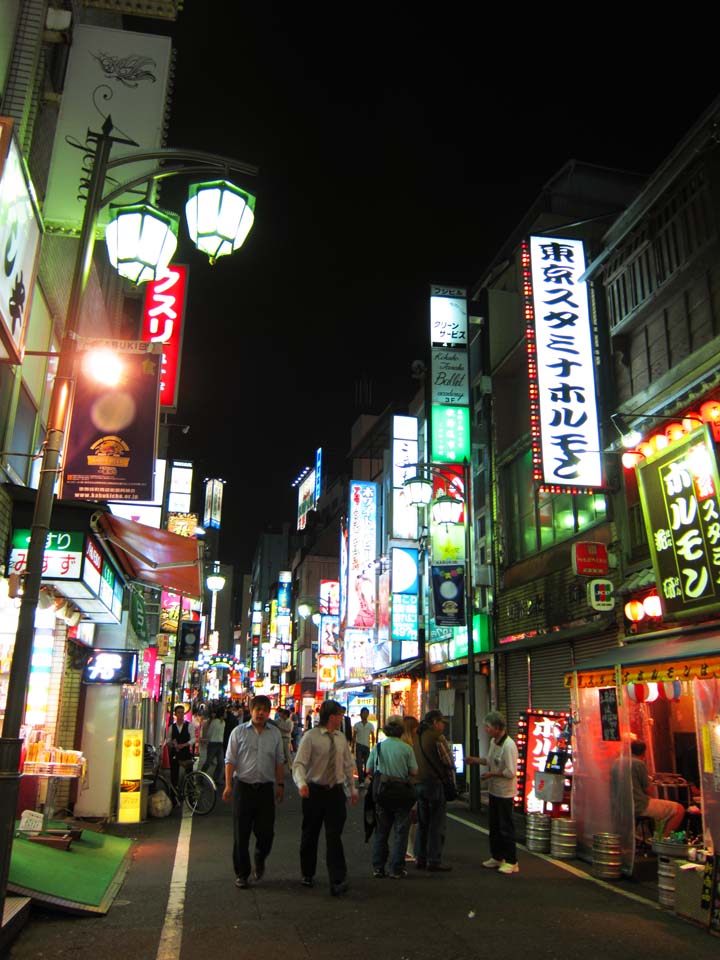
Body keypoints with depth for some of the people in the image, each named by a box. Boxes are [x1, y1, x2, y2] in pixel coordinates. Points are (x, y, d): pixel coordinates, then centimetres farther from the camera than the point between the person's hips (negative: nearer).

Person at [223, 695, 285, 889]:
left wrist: (280, 784, 9)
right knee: (241, 833, 4)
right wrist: (228, 785, -7)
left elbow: (279, 761, 13)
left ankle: (260, 860, 33)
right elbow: (230, 760, -1)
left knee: (266, 831, 2)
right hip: (243, 786, -2)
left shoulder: (275, 733, 8)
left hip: (266, 787, 2)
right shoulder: (239, 732, 1)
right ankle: (242, 873, 18)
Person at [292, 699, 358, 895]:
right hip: (314, 791, -3)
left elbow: (348, 765, 17)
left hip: (336, 791, 3)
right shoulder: (310, 736, -8)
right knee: (309, 835, 11)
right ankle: (308, 875, 30)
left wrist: (352, 788, 17)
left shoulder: (341, 738, 8)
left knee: (335, 837, -3)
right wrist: (301, 783, -32)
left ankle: (337, 881, -1)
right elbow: (299, 763, -15)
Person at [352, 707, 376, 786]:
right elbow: (354, 737, 3)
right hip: (359, 746, -2)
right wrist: (353, 747, 0)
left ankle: (364, 778, 26)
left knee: (367, 763, 7)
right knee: (359, 763, -7)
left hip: (367, 746, 2)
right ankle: (361, 780, -4)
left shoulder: (370, 725, 1)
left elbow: (373, 737, 6)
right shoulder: (357, 725, -2)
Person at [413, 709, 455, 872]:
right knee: (437, 823, 0)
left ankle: (420, 858, 19)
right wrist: (452, 782, 4)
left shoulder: (416, 737, 10)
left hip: (418, 784, 7)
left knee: (422, 822, 15)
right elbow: (448, 762, -10)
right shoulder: (437, 737, -12)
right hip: (435, 783, -7)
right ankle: (434, 861, 2)